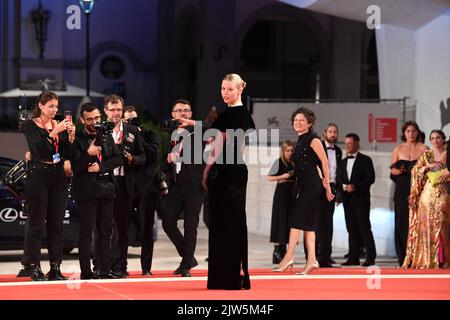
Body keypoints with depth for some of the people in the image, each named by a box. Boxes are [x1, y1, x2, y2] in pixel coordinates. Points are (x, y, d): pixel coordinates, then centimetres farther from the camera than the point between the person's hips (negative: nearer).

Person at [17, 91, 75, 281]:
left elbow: (67, 154, 6)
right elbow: (38, 149, -16)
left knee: (56, 223, 4)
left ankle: (55, 267, 6)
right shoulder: (30, 125, -2)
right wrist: (54, 133, -23)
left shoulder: (60, 125, 12)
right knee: (36, 222, -3)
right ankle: (32, 266, 2)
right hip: (38, 177, -5)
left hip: (58, 177, 5)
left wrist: (71, 136, -9)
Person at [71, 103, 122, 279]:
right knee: (86, 232, -3)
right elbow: (75, 167, -11)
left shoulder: (106, 136, 11)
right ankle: (86, 271, 0)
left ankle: (104, 270, 12)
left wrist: (101, 166, -8)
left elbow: (117, 158, 7)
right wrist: (88, 154, -25)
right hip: (86, 190, -5)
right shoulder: (77, 139, -6)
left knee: (105, 231, 7)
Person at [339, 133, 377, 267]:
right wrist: (343, 187, -3)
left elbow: (370, 178, -10)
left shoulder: (365, 160, -2)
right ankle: (353, 257, 8)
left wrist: (355, 186, -19)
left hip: (361, 199, -6)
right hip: (348, 199, 6)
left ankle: (371, 257, -6)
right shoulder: (344, 162, 18)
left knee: (364, 228, -8)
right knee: (352, 229, 6)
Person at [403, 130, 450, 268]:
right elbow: (415, 170, 2)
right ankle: (428, 258, -2)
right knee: (427, 224, -4)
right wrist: (429, 166, -10)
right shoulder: (426, 155, 10)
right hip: (428, 193, 1)